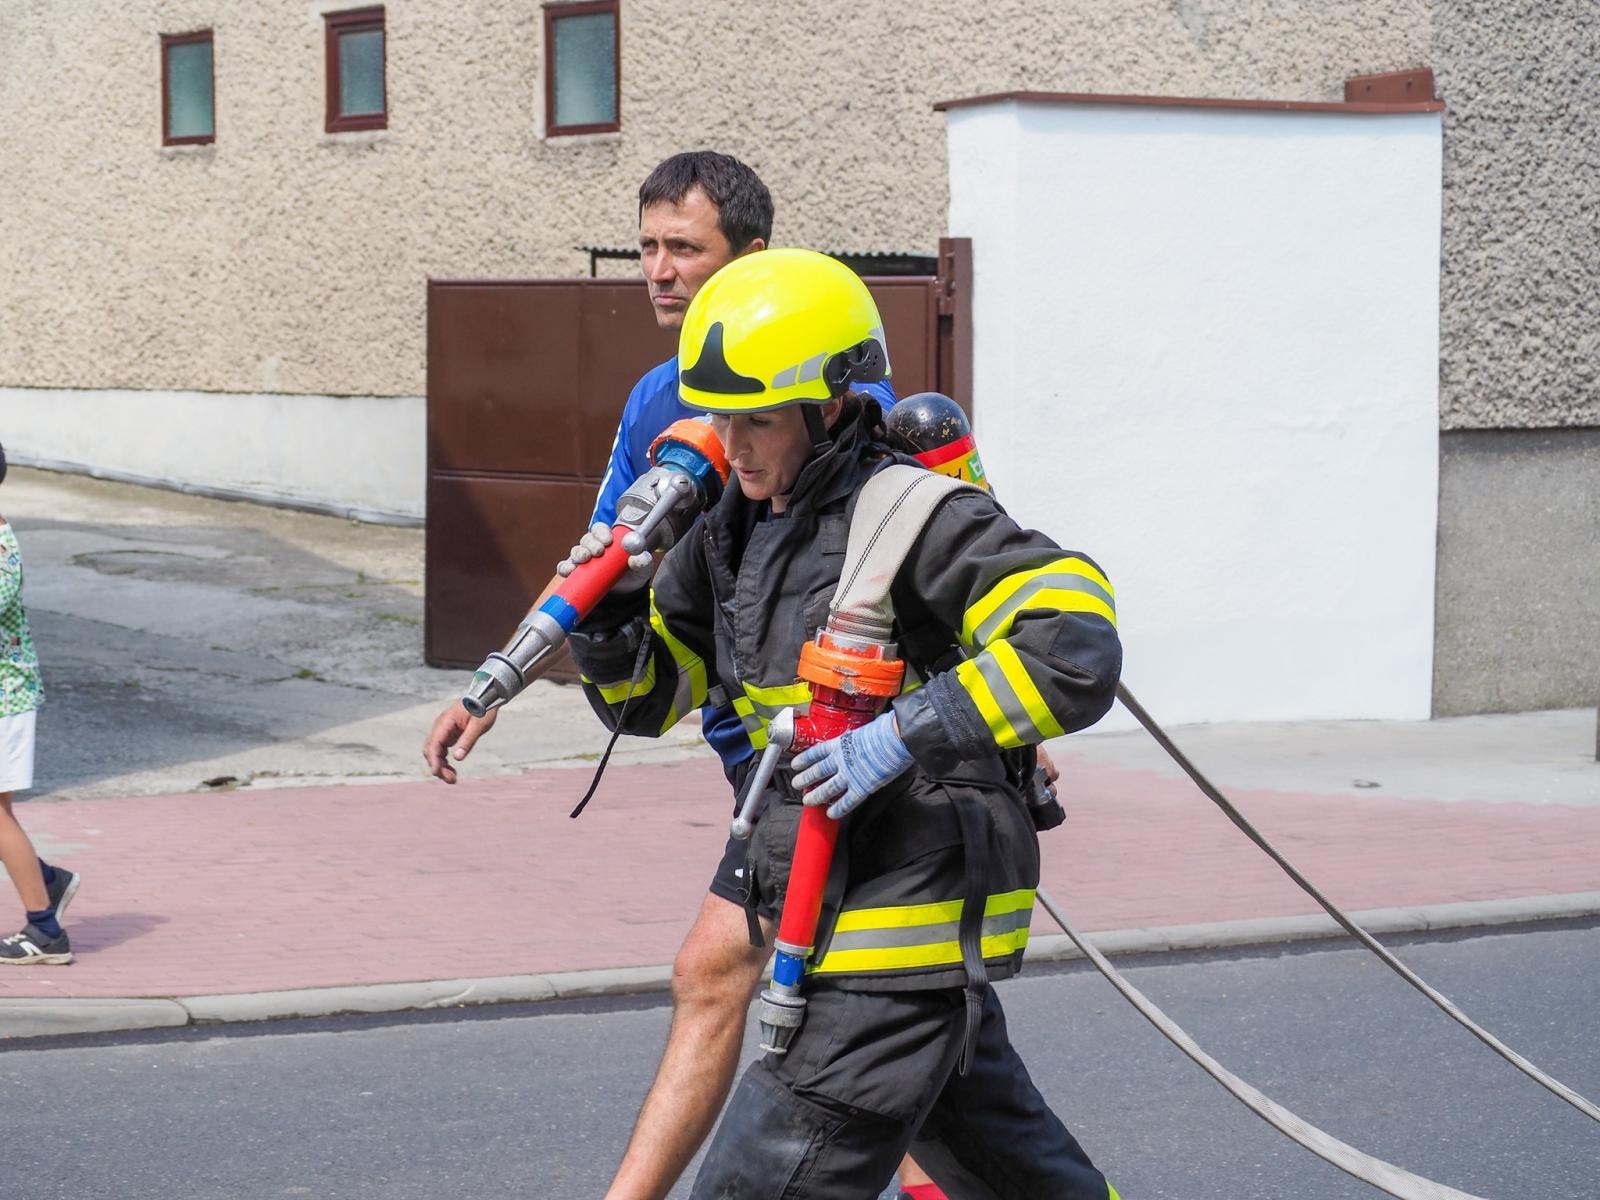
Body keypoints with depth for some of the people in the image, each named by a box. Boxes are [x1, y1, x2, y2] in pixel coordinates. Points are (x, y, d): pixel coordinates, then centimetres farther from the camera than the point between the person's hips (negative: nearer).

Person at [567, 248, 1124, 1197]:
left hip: (909, 930, -9)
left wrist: (905, 737, -28)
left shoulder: (916, 519, -17)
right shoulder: (734, 529, 9)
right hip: (824, 906, 9)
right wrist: (610, 612, -3)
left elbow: (1075, 649, -26)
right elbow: (650, 693, 18)